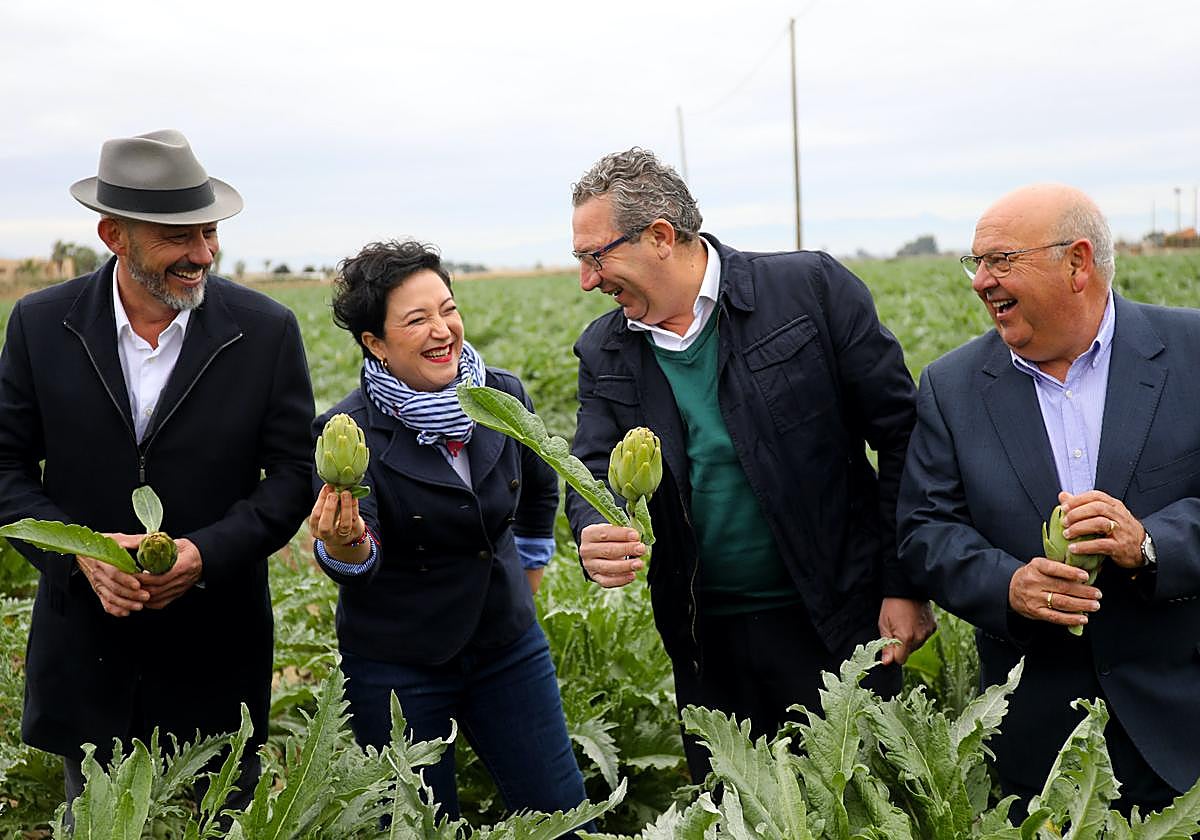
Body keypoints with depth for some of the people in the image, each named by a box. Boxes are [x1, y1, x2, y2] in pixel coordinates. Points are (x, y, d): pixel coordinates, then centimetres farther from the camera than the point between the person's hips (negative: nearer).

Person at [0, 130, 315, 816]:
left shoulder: (267, 330, -8)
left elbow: (295, 472, -5)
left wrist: (206, 554, -19)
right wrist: (80, 552, -17)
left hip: (215, 653, -1)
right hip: (88, 648, 1)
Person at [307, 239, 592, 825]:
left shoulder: (503, 396, -5)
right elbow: (355, 571, -26)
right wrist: (343, 543, -47)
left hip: (507, 643, 4)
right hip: (397, 668, -3)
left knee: (563, 814, 9)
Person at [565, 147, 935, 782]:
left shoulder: (812, 288, -10)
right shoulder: (604, 353, 2)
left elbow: (901, 435, -7)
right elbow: (593, 475, 1)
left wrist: (904, 586, -7)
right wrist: (595, 537, -23)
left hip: (837, 620, -3)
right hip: (707, 641, 4)